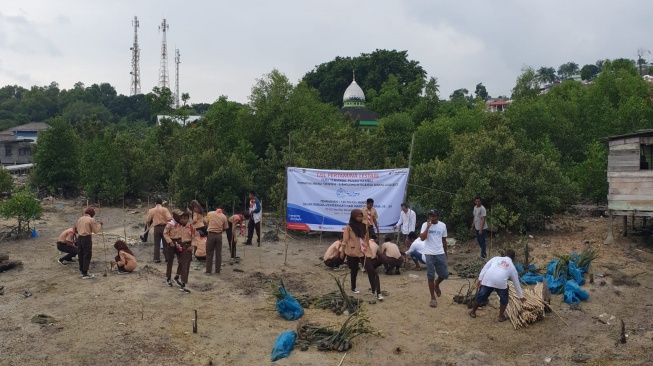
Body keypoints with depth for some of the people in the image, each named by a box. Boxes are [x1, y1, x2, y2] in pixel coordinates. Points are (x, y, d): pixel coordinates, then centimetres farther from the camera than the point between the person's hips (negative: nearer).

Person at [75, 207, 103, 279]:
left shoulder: (80, 219, 11)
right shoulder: (91, 220, -8)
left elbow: (76, 227, 16)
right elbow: (96, 230, -7)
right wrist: (100, 224, 7)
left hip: (79, 238, 7)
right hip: (87, 238, -7)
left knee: (81, 255, 15)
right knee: (87, 256, -4)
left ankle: (82, 271, 24)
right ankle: (85, 274, -6)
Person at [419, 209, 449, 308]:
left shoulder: (442, 225, 2)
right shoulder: (425, 225, -6)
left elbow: (444, 240, 12)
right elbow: (422, 238, -19)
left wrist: (445, 254, 16)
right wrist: (428, 227, -22)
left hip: (440, 254, 3)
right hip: (429, 254, -3)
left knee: (445, 274, 7)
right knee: (430, 276, -1)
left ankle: (436, 284, 40)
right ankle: (433, 298, 10)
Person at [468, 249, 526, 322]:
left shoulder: (496, 258, 28)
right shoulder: (512, 267, 26)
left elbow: (485, 267, 14)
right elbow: (516, 283, 31)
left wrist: (480, 279, 11)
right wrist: (521, 296, 41)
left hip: (488, 279, 2)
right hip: (500, 282, -1)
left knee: (481, 296, 20)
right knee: (504, 299, 26)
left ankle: (473, 312, 36)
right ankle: (501, 316, 31)